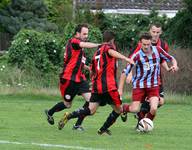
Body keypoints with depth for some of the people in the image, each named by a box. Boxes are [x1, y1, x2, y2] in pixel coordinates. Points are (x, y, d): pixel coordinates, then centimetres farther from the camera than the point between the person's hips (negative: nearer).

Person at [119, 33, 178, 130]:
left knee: (154, 109, -17)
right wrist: (120, 89, -16)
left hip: (153, 86, 2)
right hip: (139, 85, -2)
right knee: (135, 110, -9)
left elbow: (171, 59, 6)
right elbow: (125, 72, -13)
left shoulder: (157, 50, -6)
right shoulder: (137, 56, -16)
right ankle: (124, 108, 28)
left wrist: (174, 65, -18)